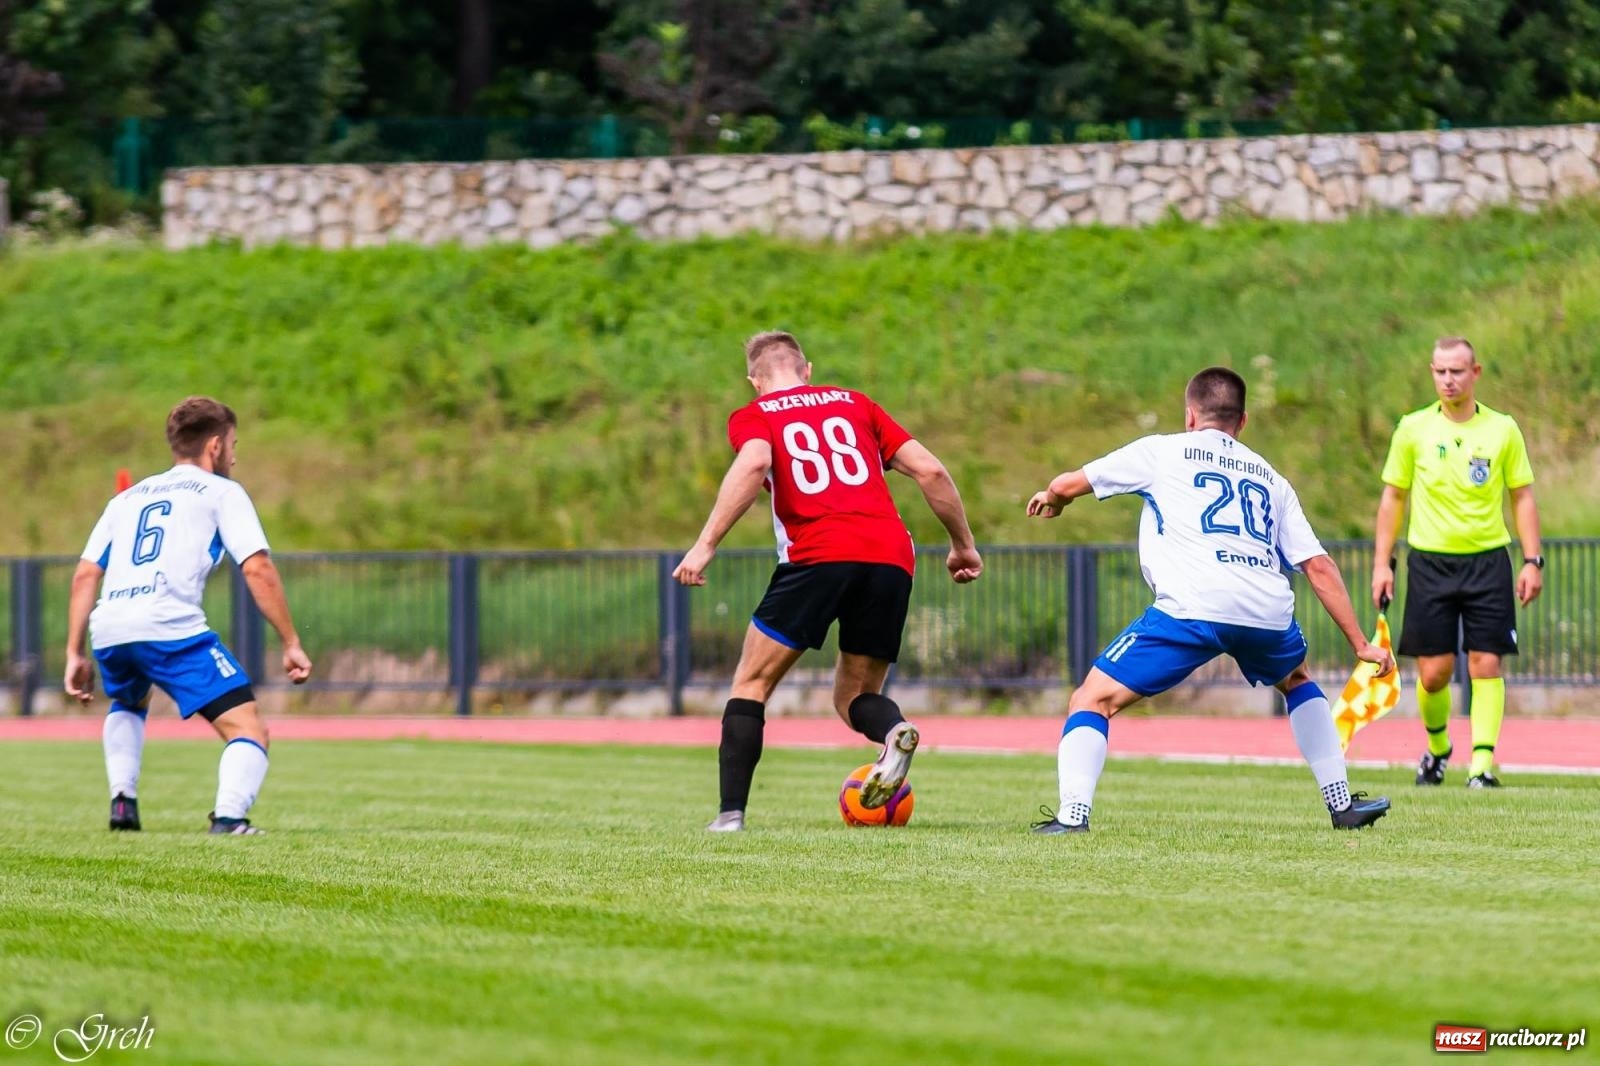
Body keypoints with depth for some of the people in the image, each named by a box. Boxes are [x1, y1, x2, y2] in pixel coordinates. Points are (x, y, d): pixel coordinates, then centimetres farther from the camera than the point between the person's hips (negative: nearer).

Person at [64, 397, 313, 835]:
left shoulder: (128, 497, 29)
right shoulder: (221, 492, 14)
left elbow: (85, 575, 22)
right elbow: (257, 569, 1)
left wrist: (75, 655, 23)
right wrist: (291, 643, 3)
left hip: (108, 631, 6)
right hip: (170, 626, -6)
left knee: (128, 705, 38)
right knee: (248, 730, -3)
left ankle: (123, 801, 20)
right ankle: (228, 816, -29)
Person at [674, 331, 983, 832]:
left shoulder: (752, 417, 14)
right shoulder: (855, 405, 25)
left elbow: (754, 462, -10)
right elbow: (930, 470, 17)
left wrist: (705, 546, -12)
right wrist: (963, 545, 27)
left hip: (817, 555, -3)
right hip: (891, 556, 3)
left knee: (752, 685, 11)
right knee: (854, 696, 16)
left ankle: (731, 814, -1)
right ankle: (895, 730, -17)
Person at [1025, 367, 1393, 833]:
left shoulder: (1161, 451, 19)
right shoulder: (1270, 479, 28)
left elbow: (1066, 485, 25)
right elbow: (1319, 567, 21)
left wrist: (1051, 501, 49)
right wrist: (1361, 644, 24)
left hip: (1190, 607, -4)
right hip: (1267, 611, 4)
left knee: (1092, 700, 4)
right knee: (1297, 683, 36)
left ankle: (1072, 814, -15)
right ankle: (1342, 804, 31)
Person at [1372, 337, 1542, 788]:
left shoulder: (1503, 430, 2)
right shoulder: (1413, 429, 2)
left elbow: (1522, 497, 6)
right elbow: (1393, 497, 8)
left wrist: (1532, 561, -2)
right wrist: (1382, 562, 3)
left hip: (1488, 561, 0)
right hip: (1429, 561, 0)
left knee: (1486, 665, -8)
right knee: (1434, 671, -1)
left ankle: (1482, 764, -7)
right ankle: (1437, 747, 24)